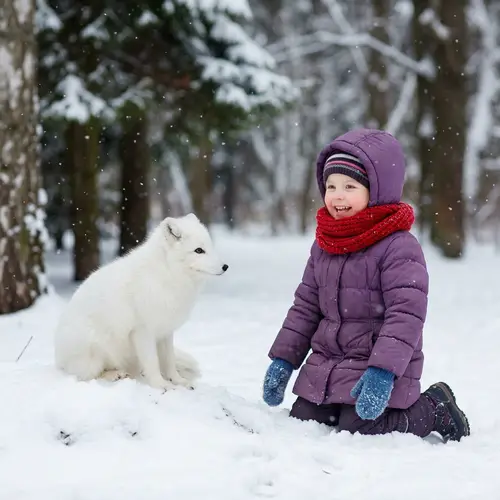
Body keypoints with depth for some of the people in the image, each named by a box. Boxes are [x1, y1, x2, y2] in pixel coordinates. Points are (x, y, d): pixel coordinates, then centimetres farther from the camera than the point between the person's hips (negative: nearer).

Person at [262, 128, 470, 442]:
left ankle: (434, 408, 8)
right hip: (324, 366, 7)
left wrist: (382, 371, -30)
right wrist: (283, 358, 10)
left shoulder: (399, 247, -16)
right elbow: (306, 306, 14)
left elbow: (406, 313, -22)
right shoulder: (323, 245, 8)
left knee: (357, 432, -15)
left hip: (377, 370, -7)